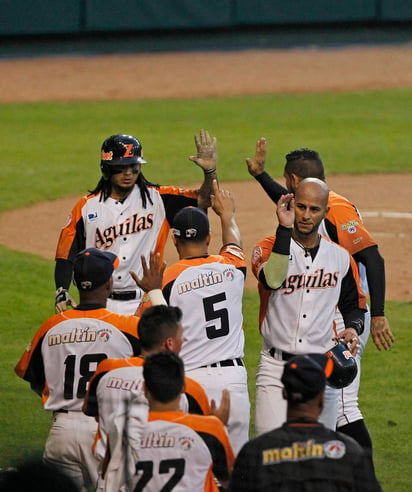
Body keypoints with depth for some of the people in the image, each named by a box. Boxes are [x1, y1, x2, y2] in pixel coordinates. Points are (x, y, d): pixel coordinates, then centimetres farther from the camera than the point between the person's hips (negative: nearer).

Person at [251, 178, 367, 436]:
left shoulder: (340, 257, 7)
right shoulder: (270, 248, -3)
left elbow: (354, 304, 19)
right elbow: (272, 280, -26)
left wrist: (353, 327, -3)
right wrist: (285, 229, -26)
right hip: (276, 367, -3)